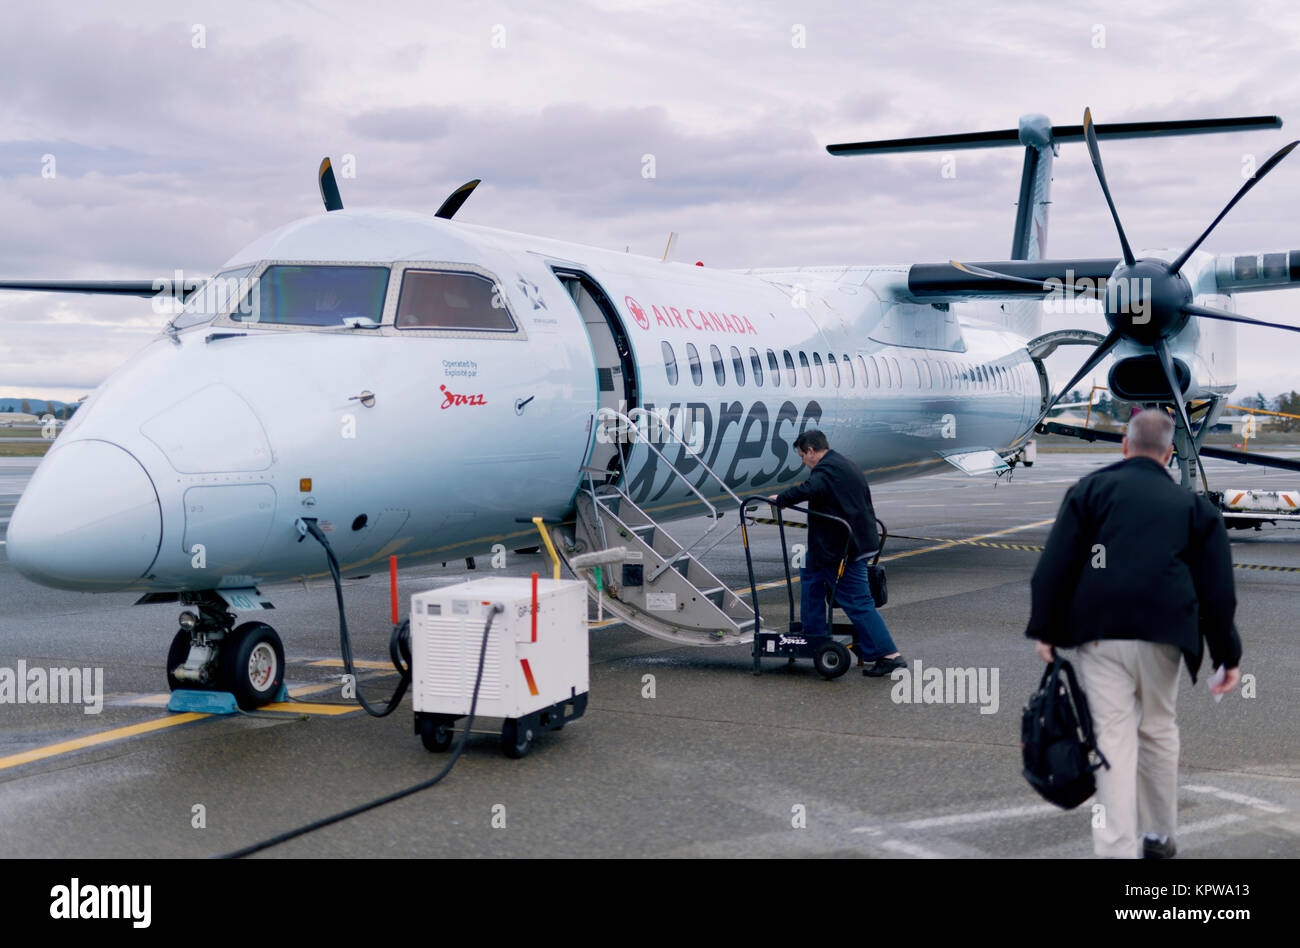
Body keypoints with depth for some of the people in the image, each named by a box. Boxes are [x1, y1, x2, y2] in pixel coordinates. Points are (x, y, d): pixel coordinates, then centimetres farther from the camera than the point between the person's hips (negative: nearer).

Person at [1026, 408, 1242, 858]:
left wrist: (1044, 629, 2)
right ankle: (1159, 835, 28)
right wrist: (1228, 655, 13)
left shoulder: (1090, 489, 7)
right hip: (1161, 635, 2)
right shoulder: (1194, 505, 12)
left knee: (1113, 736, -2)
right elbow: (1217, 589, 9)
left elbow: (1056, 564, -1)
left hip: (1098, 634, -1)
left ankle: (1119, 847, -6)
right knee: (1158, 729, 17)